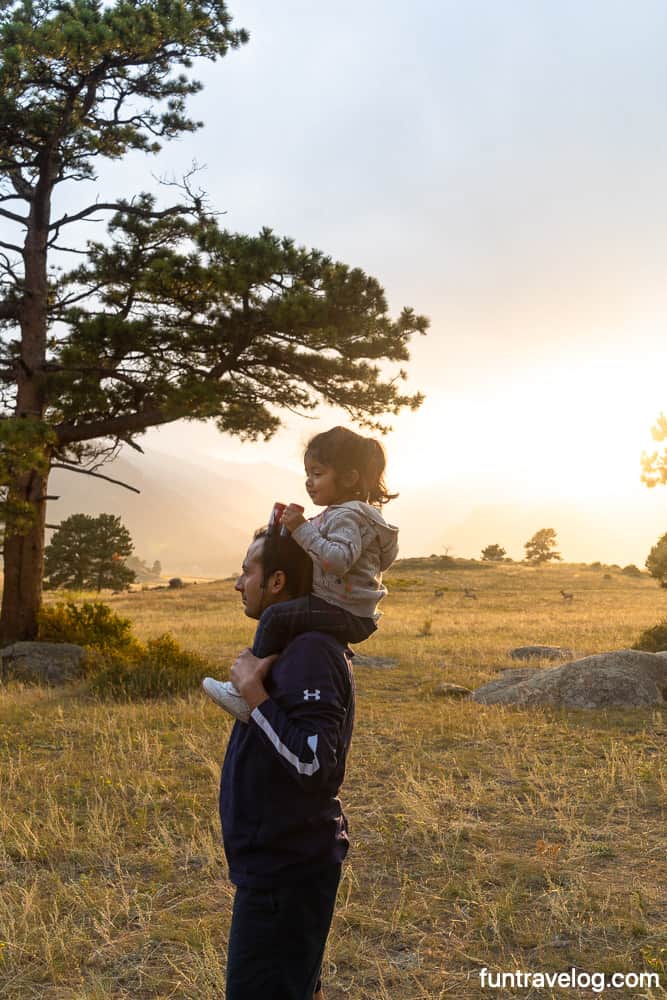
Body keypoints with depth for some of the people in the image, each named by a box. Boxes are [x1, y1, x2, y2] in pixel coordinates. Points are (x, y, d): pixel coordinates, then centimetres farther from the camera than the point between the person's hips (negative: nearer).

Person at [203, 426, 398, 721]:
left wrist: (302, 529, -30)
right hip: (352, 614, 11)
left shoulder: (347, 516, -15)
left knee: (275, 617, -21)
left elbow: (338, 559, -30)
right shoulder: (345, 513, 17)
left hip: (346, 615, -11)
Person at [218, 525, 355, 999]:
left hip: (285, 868, -10)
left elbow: (314, 765, -30)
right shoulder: (295, 643, 7)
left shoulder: (309, 652, -24)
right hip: (282, 859, 10)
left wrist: (253, 692, -26)